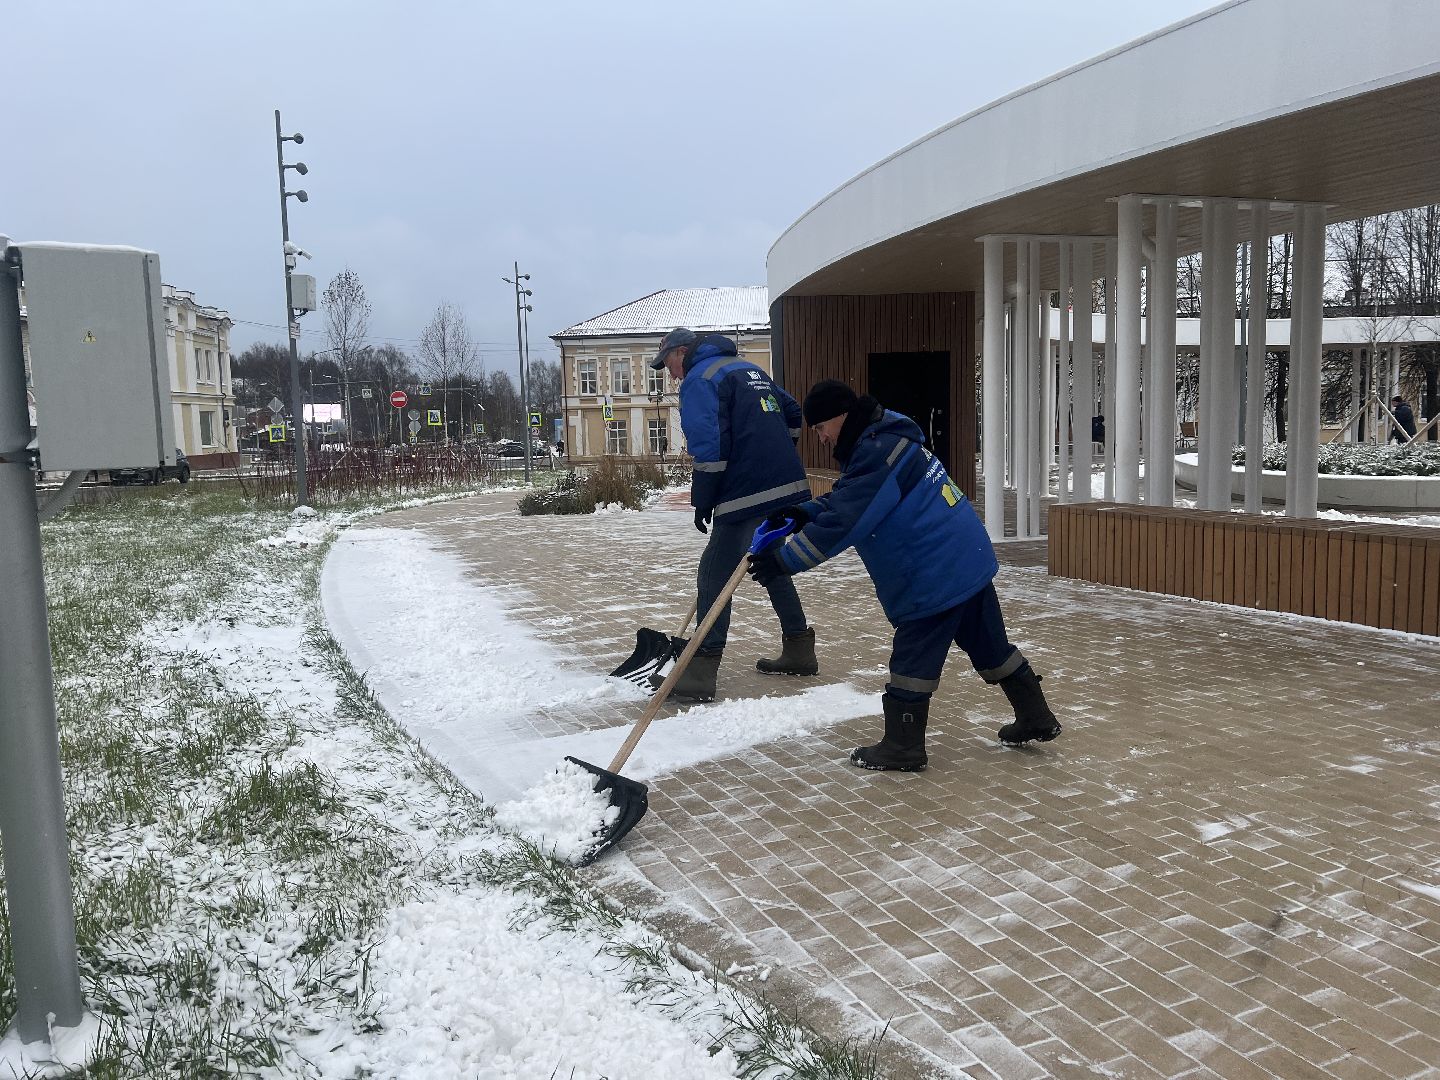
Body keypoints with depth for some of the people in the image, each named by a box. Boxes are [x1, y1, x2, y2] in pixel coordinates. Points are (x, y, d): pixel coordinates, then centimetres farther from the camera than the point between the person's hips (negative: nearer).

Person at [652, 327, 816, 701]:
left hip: (748, 497, -9)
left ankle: (700, 672, -2)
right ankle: (798, 651, 29)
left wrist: (702, 502, -8)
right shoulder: (749, 369, 21)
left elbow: (708, 448, -15)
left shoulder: (699, 380, -6)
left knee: (714, 577, -3)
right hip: (789, 488, 9)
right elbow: (792, 414, 26)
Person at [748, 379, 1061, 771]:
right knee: (990, 646, 20)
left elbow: (844, 522, -25)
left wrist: (784, 560, -20)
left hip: (936, 576, -10)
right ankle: (1036, 720, 32)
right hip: (969, 560, 10)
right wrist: (805, 512, 3)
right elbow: (848, 498, 19)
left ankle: (902, 748, 10)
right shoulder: (883, 439, 12)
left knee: (913, 661, 0)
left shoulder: (878, 452, -21)